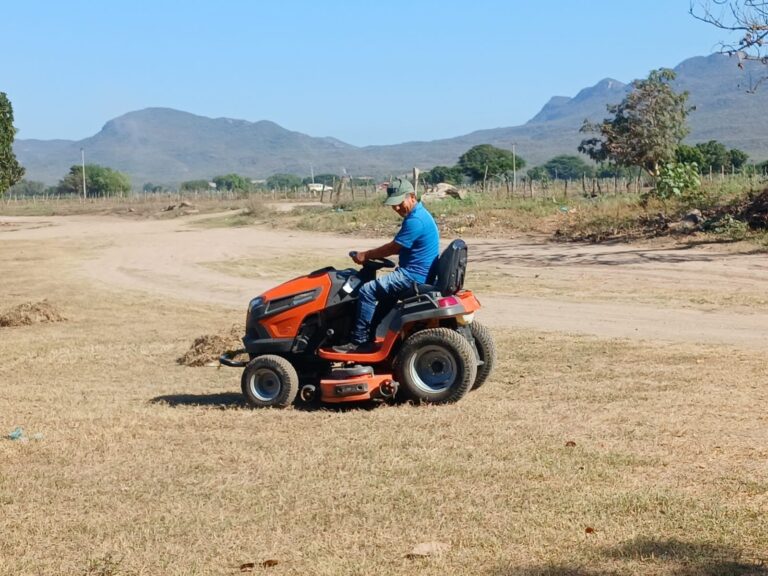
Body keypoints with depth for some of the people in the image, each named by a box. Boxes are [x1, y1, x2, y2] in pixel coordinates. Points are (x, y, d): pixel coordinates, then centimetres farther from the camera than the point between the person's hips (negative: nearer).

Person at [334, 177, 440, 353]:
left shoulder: (415, 220, -20)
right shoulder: (418, 215, 14)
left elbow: (393, 247, -15)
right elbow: (399, 248, 20)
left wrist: (366, 255, -2)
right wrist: (371, 255, 12)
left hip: (414, 276, -11)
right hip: (417, 273, 11)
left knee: (367, 291, -12)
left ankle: (359, 342, -7)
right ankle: (375, 337, 22)